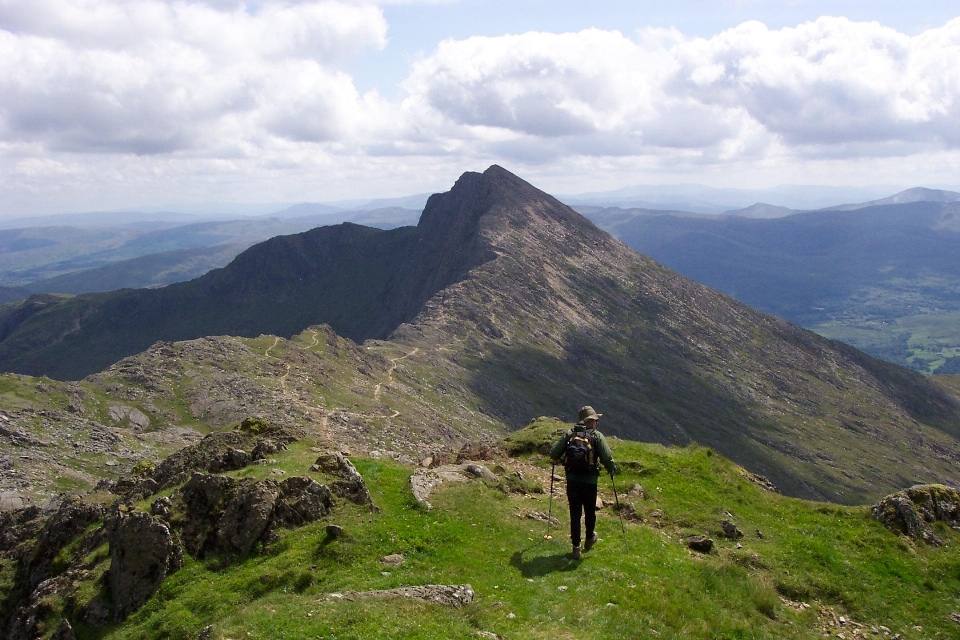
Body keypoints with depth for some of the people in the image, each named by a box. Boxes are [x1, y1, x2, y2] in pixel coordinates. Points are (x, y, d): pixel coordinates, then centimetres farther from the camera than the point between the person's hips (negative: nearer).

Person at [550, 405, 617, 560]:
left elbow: (553, 453, 1)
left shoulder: (569, 434, 4)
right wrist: (612, 469, 10)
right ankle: (590, 539, 39)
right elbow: (607, 457, -10)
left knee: (575, 513, 9)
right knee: (590, 511, 20)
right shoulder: (597, 436, -3)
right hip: (590, 481, -2)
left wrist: (557, 460, 23)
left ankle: (576, 547, 13)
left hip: (572, 480, 2)